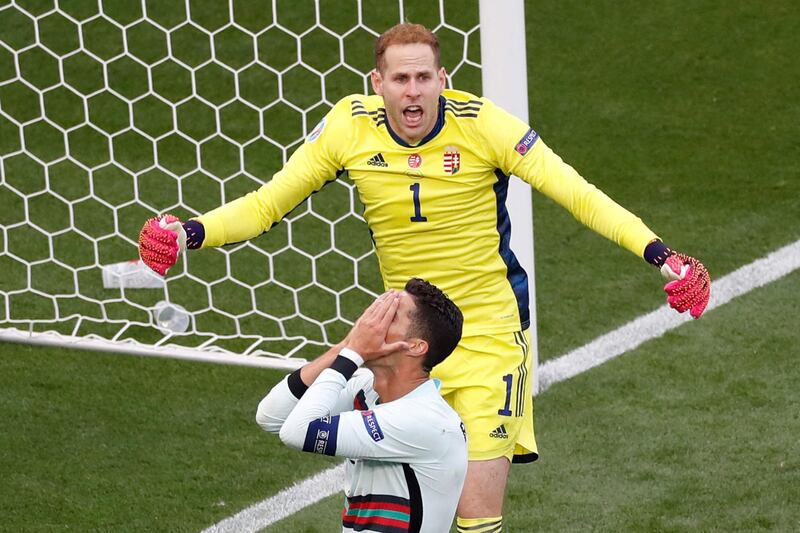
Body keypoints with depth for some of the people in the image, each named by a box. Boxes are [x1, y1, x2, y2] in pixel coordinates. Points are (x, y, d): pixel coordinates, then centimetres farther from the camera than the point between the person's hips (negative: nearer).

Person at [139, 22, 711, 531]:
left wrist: (660, 253, -24)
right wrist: (189, 233, -14)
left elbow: (578, 194, -13)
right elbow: (266, 204, 2)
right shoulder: (349, 126, -8)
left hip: (488, 336, -3)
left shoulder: (482, 124, -16)